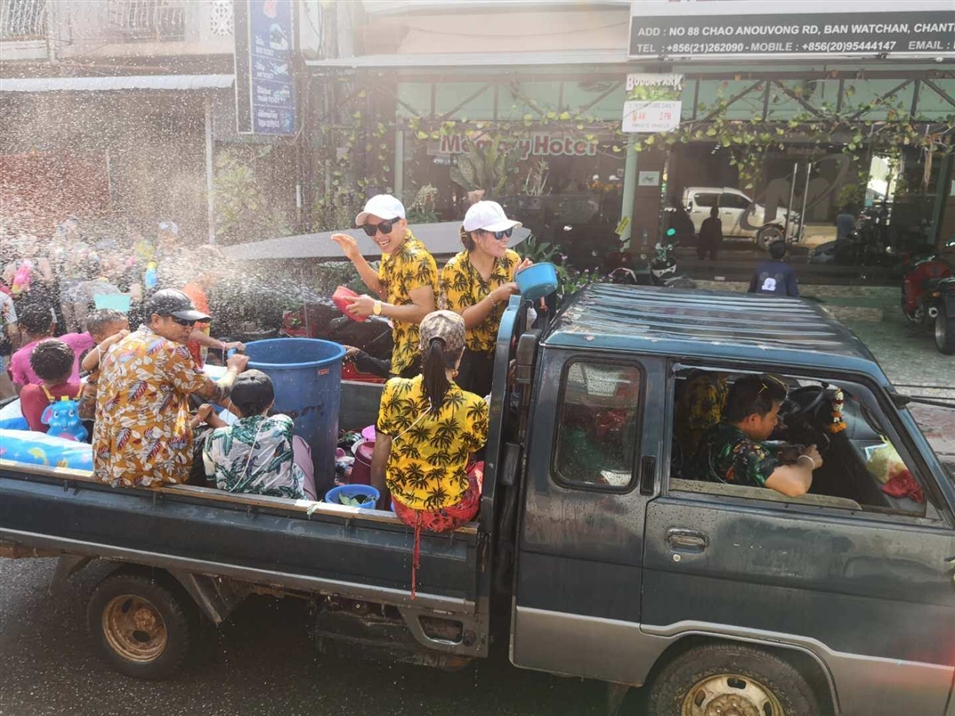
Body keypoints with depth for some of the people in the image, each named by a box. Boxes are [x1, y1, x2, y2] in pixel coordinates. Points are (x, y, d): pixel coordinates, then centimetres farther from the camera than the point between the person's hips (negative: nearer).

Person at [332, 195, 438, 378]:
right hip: (403, 347, 9)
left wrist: (375, 307, -27)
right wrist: (356, 257, 6)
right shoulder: (391, 251, 5)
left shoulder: (415, 258, -23)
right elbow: (384, 291, 17)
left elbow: (425, 311, -28)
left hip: (419, 352, -9)